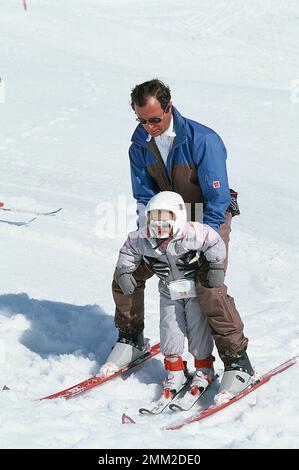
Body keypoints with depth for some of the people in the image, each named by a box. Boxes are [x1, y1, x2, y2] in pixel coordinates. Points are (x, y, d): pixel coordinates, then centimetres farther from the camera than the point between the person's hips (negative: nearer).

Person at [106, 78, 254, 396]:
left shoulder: (203, 140, -25)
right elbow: (144, 197, 1)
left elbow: (218, 199, -22)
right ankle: (130, 339, 24)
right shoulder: (140, 146, -7)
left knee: (208, 286, -25)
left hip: (211, 219, -6)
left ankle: (237, 361, -13)